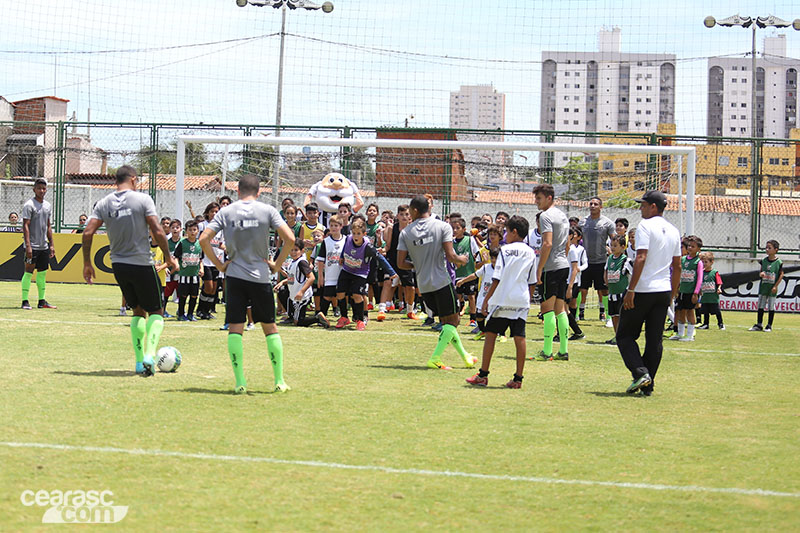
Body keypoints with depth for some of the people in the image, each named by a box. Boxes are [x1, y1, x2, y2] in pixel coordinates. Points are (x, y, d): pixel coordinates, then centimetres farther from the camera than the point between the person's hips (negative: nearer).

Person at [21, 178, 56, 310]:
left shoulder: (48, 205, 13)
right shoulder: (29, 205, -8)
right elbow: (25, 226, -13)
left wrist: (51, 244, 16)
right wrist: (28, 245, -20)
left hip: (44, 246, 7)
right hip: (32, 246, -7)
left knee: (43, 273, 9)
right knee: (29, 272, -6)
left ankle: (42, 301, 14)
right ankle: (25, 301, -4)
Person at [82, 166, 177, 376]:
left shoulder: (104, 203, 4)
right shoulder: (142, 199, -8)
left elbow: (88, 233, -3)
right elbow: (158, 232, -13)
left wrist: (87, 263, 6)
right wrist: (168, 258, -1)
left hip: (118, 265, 4)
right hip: (142, 264, -4)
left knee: (138, 311, 20)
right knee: (156, 311, 10)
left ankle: (140, 361, 12)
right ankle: (149, 354, -12)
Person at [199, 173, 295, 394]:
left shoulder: (226, 212, 3)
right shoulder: (267, 211, 0)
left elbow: (203, 239, -4)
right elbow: (289, 238, -9)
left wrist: (219, 265, 4)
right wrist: (277, 263, 2)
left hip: (234, 276, 0)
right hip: (260, 276, 0)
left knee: (235, 329, 2)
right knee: (270, 327, 11)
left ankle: (240, 382, -5)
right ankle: (279, 381, 9)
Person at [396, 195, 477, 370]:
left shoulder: (405, 233, 2)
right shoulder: (443, 227, -5)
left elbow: (401, 263, 0)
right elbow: (450, 256, -12)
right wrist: (461, 260, 10)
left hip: (423, 285, 4)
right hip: (442, 282, -4)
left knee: (446, 321, 15)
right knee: (452, 321, 2)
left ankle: (465, 356, 20)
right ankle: (435, 358, -9)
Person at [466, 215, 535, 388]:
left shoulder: (505, 250, -5)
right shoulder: (530, 253, 9)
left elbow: (497, 279, -8)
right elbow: (532, 282, 12)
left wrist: (486, 300, -3)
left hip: (502, 300, -4)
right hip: (522, 301, 4)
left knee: (491, 334, 5)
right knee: (519, 337, 2)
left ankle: (483, 375, 7)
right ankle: (518, 378, 1)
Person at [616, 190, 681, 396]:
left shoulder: (645, 226, -10)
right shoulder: (673, 231, 13)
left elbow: (641, 258, -18)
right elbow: (677, 266, 15)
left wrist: (631, 290, -19)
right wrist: (672, 293, 22)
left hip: (643, 290, -7)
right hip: (664, 291, 7)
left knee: (625, 335, 3)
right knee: (654, 339, 9)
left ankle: (640, 373, -13)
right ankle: (647, 385, 8)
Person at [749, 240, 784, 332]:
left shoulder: (779, 262, -8)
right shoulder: (764, 261, 4)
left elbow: (781, 275, -5)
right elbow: (760, 273, 10)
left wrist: (776, 286, -10)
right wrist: (761, 274, -14)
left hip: (772, 288, -4)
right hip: (763, 286, 4)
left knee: (771, 307, 2)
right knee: (760, 306, 7)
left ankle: (769, 325, 11)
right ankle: (759, 325, 14)